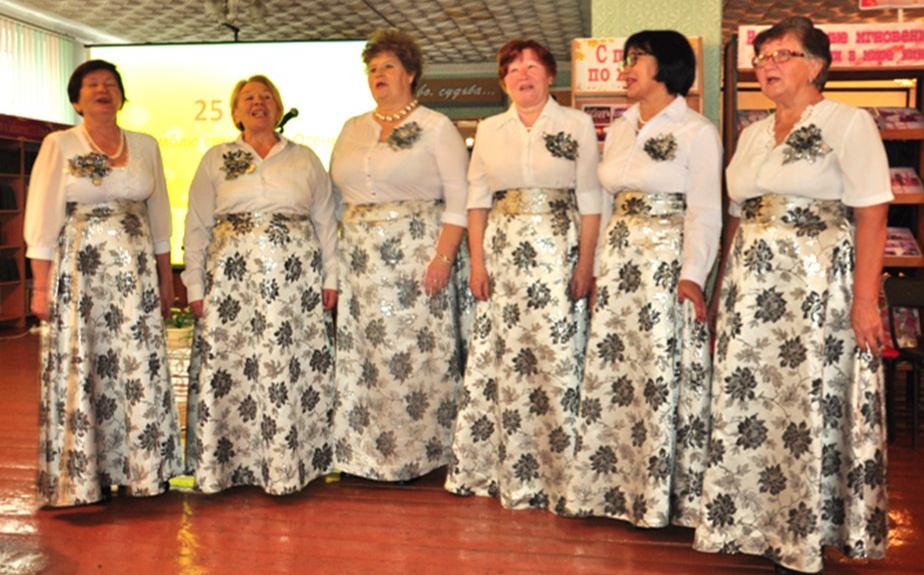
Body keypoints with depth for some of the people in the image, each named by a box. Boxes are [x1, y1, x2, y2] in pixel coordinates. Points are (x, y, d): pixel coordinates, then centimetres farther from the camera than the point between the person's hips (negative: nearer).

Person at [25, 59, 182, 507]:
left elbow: (160, 217, 14)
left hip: (135, 269, 3)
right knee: (78, 368, -1)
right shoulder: (59, 145, 3)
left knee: (140, 366, 1)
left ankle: (143, 471, 11)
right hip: (78, 268, -2)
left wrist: (166, 279, 11)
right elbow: (42, 218, -1)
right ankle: (80, 480, 10)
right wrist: (41, 285, -7)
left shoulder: (146, 146, 12)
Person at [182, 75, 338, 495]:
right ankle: (223, 465, 9)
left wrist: (330, 277, 4)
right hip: (233, 279, 0)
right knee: (229, 370, -2)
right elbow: (196, 227, 9)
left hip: (296, 278, 0)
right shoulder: (216, 160, 12)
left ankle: (289, 465, 8)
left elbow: (326, 222, 12)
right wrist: (195, 285, 1)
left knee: (291, 369, -1)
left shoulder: (305, 160, 14)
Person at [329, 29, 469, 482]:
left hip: (416, 253, -5)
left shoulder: (436, 128, 1)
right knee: (362, 355, 5)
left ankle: (416, 454, 9)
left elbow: (459, 198, -5)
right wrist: (337, 256, 6)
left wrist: (443, 257, -15)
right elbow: (336, 196, 16)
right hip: (360, 256, 5)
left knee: (417, 352, -4)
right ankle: (368, 456, 15)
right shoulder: (352, 129, 17)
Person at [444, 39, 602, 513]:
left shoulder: (577, 125, 4)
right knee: (499, 358, 4)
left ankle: (557, 474, 7)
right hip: (502, 251, 3)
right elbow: (477, 200, 11)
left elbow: (590, 200, 0)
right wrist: (477, 261, 2)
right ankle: (506, 472, 16)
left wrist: (586, 262, -8)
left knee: (557, 358, -4)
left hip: (558, 251, -3)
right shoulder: (489, 130, 13)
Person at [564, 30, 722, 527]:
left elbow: (705, 211, -9)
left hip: (667, 262, -6)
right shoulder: (618, 130, 16)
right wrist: (597, 266, 12)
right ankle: (613, 486, 19)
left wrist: (693, 274, -18)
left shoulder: (697, 132, -3)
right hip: (618, 262, 6)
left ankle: (665, 495, 10)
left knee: (664, 376, -4)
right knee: (609, 375, 7)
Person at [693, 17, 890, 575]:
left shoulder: (848, 123, -3)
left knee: (812, 409, -2)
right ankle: (756, 528, 19)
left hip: (819, 288, -6)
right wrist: (725, 290, 13)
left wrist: (865, 298, -16)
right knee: (748, 407, 6)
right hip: (753, 291, 6)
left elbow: (872, 215, -9)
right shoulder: (753, 135, 16)